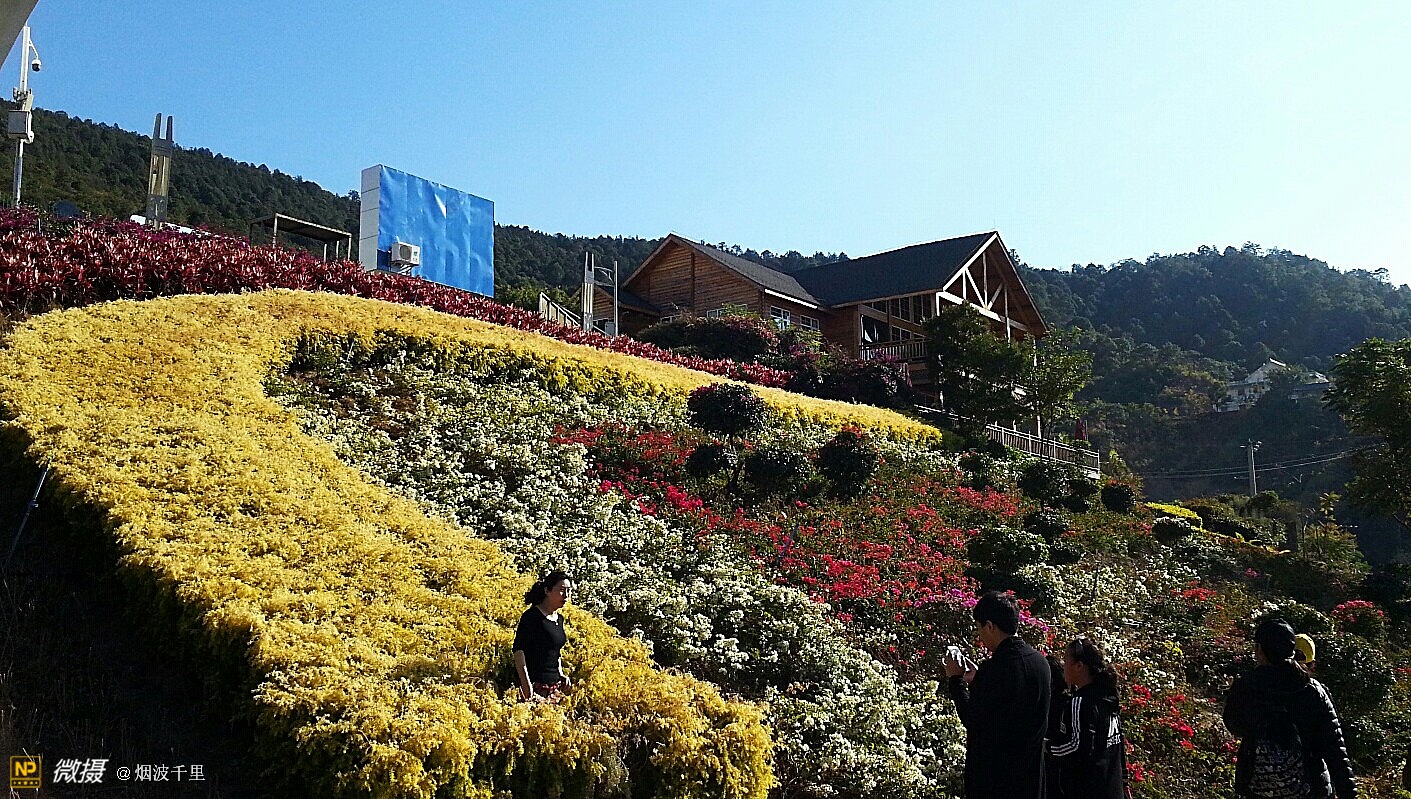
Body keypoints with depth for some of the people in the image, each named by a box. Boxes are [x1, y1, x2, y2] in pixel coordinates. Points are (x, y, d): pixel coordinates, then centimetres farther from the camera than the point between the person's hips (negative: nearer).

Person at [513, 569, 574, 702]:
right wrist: (526, 683, -19)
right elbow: (519, 650, -14)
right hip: (534, 685, -7)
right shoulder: (533, 615, -10)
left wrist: (560, 674, 14)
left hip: (554, 685, 8)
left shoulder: (559, 619, 15)